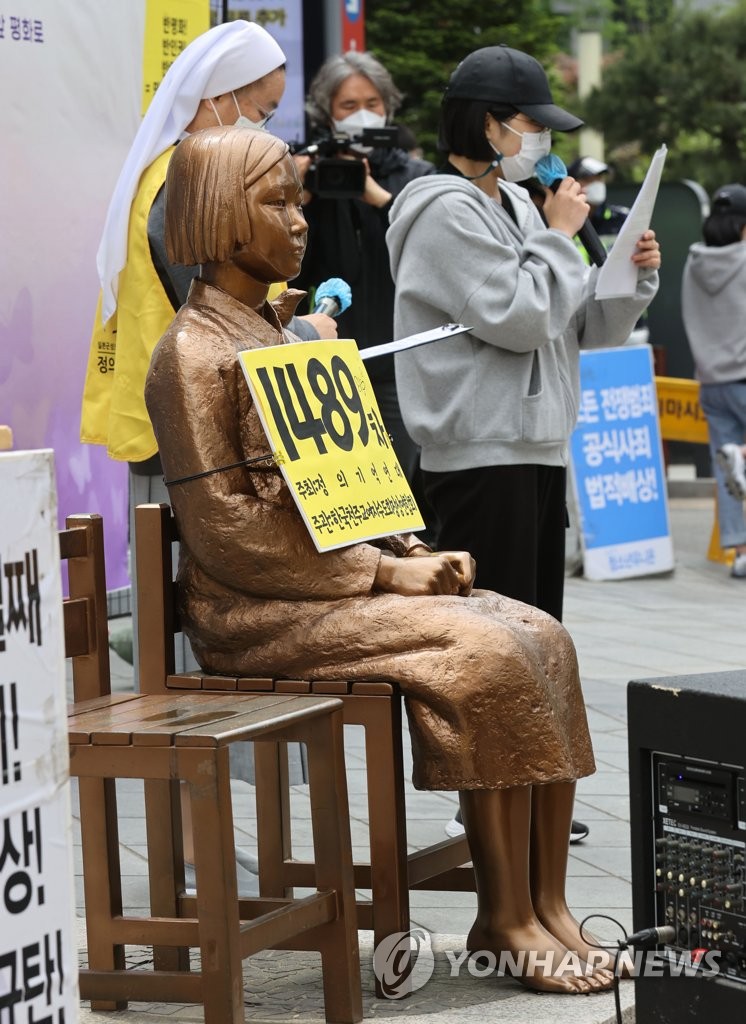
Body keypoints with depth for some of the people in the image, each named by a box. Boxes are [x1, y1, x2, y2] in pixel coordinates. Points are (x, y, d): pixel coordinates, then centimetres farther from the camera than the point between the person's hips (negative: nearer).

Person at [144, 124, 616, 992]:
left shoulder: (274, 334, 19)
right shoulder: (194, 352, -10)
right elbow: (224, 533, -17)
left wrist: (412, 552, 2)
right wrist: (384, 573, -17)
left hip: (335, 582, 9)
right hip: (256, 615, -9)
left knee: (541, 637, -9)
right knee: (484, 653, -24)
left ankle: (545, 907, -12)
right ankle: (505, 915, -15)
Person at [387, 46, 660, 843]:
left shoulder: (517, 206, 17)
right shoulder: (448, 214, -11)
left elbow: (585, 325, 18)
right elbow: (519, 318, -20)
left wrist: (634, 277, 0)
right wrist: (560, 237, -8)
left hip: (537, 446, 9)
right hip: (482, 454, -9)